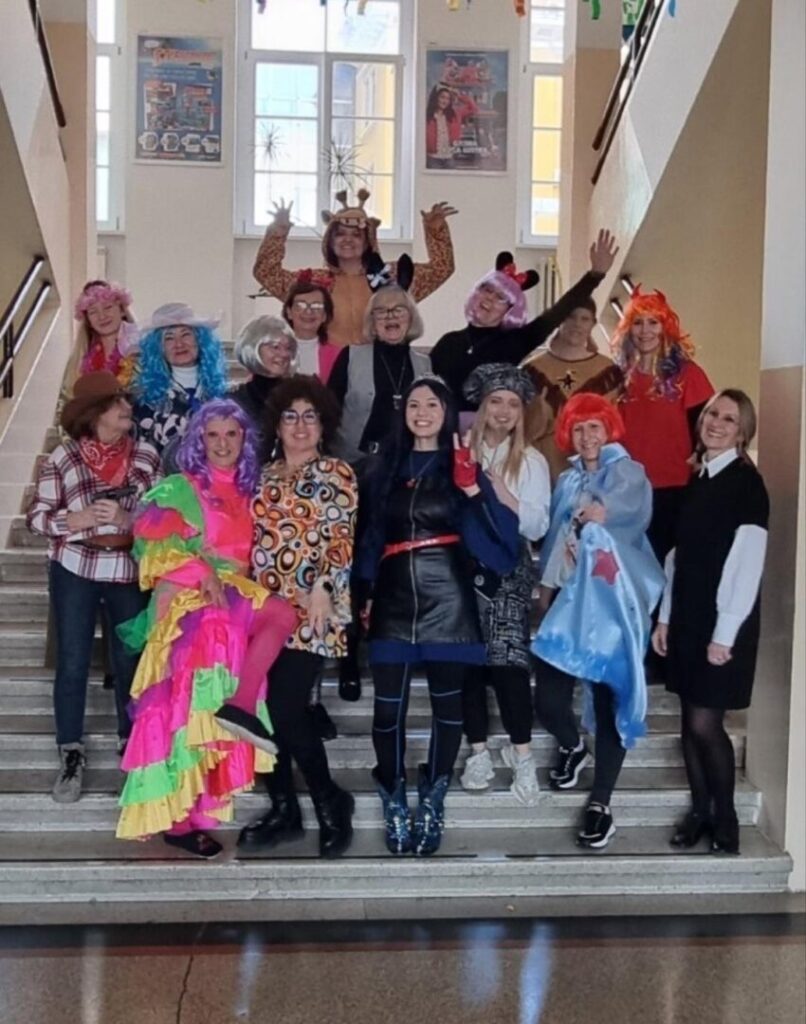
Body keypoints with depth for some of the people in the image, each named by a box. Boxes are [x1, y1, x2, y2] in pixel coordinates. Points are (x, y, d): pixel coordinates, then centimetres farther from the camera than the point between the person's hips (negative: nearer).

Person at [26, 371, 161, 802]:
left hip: (129, 573, 1)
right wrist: (77, 519, -19)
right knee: (72, 663, 5)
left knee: (131, 660, 12)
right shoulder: (62, 458, -6)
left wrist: (126, 519, -19)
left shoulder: (146, 456, -2)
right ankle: (71, 754, 18)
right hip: (73, 571, -1)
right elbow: (36, 515, -3)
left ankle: (131, 743, 30)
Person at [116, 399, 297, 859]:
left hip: (235, 599, 6)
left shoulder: (246, 494, 20)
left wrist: (229, 584, 6)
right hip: (188, 601, -6)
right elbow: (156, 544, -7)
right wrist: (203, 574, -17)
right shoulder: (177, 489, 5)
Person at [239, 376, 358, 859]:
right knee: (264, 709, 4)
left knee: (287, 709, -10)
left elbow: (342, 539, -8)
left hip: (310, 610, -5)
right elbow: (252, 539, 18)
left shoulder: (337, 473, 1)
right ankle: (283, 809, 18)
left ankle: (331, 802, 11)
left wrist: (323, 588, -20)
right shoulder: (265, 476, 17)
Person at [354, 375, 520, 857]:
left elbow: (498, 534, -8)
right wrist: (366, 593, 10)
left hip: (447, 597, -2)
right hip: (395, 597, 2)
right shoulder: (386, 467, 12)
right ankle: (395, 803, 14)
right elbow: (373, 534, 15)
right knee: (389, 705, -1)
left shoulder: (461, 466, 4)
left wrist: (474, 491, -22)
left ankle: (432, 802, 19)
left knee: (448, 701, 5)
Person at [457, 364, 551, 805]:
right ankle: (478, 752, 11)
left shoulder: (531, 461, 7)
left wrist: (497, 487, -9)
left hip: (507, 569, -1)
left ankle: (521, 753, 0)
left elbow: (537, 526, -2)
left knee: (508, 657, -12)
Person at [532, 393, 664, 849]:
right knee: (548, 699, -2)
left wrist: (605, 511, -40)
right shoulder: (568, 481, 17)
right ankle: (573, 747, 32)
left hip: (611, 602, -4)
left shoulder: (628, 472, 0)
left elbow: (636, 508, -22)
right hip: (569, 598, 5)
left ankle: (601, 804, 8)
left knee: (608, 702, -3)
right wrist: (546, 585, 16)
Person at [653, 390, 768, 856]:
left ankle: (726, 815, 16)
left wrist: (725, 633, -17)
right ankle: (700, 809, 24)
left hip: (724, 622, -6)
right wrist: (665, 617, 10)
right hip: (687, 617, 7)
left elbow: (747, 564, -15)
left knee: (706, 723, -4)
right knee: (690, 721, 10)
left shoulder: (747, 483, -10)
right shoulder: (698, 479, 12)